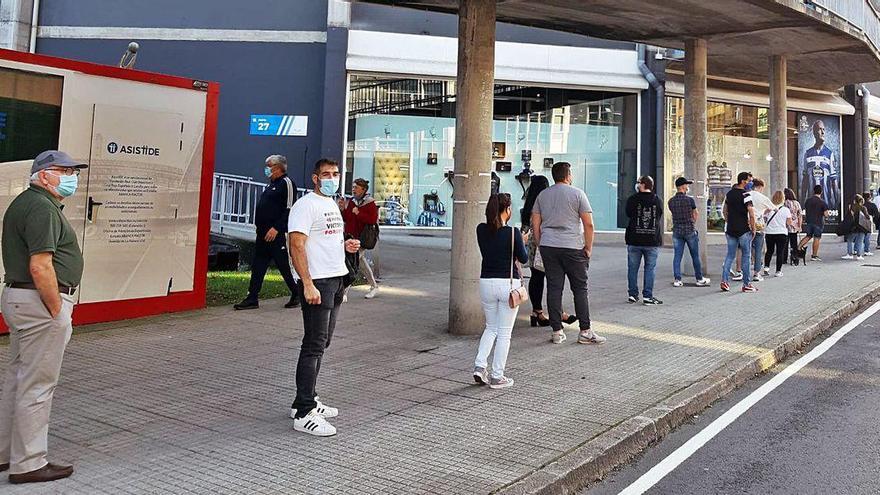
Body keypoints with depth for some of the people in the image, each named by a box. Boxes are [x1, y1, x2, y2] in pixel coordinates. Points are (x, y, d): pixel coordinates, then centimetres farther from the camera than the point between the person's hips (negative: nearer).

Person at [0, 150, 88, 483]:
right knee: (36, 385, -2)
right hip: (40, 302, -11)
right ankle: (28, 464, 7)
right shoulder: (42, 207, -17)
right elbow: (40, 267, -24)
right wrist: (58, 311, -17)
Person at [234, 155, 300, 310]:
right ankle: (252, 299, 11)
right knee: (258, 266, 7)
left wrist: (276, 228, -23)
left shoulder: (286, 183, -10)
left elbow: (289, 209, -18)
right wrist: (260, 227, 18)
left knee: (285, 265, -1)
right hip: (263, 233, 10)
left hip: (277, 234, -10)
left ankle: (297, 295, 13)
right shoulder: (272, 184, 20)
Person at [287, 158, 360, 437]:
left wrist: (345, 246, 8)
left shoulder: (333, 205, 19)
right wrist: (308, 284, -25)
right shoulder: (306, 205, -10)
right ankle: (304, 414, -5)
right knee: (314, 347, -9)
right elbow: (296, 246, -18)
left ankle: (305, 401, 23)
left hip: (336, 282, 10)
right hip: (317, 283, -9)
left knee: (322, 343, 13)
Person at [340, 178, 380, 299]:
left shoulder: (370, 203, -8)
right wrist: (342, 209, -4)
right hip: (350, 237, 7)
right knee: (362, 263, 16)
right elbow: (345, 219, 12)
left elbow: (373, 220, -20)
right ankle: (374, 287, 31)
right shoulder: (350, 201, 11)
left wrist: (358, 213, -21)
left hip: (362, 239, -7)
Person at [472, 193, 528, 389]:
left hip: (486, 283, 4)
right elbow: (524, 258, -3)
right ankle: (497, 377, 9)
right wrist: (523, 241, 15)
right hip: (508, 284, -4)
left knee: (491, 328, 20)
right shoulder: (513, 232, -14)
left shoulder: (481, 230, -1)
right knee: (504, 332, 6)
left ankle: (479, 366, 8)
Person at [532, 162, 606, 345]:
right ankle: (585, 331, 4)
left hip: (548, 247, 4)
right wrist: (588, 247, 2)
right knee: (580, 288, 3)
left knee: (554, 288, 4)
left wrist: (540, 246, 16)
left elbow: (535, 225, 9)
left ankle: (557, 332, 6)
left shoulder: (542, 195, 10)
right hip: (573, 247, -4)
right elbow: (588, 224, -6)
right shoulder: (577, 193, -2)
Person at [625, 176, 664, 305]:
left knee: (633, 268, 10)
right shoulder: (657, 201, 1)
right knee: (650, 268, 6)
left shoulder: (632, 199, -6)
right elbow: (659, 216, 11)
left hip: (634, 240, -1)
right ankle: (647, 296, 3)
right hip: (653, 241, 1)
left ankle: (633, 294, 14)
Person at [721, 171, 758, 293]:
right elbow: (751, 214, -17)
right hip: (743, 230, -6)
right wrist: (753, 229, -7)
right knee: (746, 256, 3)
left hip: (730, 230, 6)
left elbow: (725, 211, 18)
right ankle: (746, 284, 7)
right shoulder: (745, 195, -13)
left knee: (730, 255, 10)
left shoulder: (729, 193, 10)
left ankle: (724, 280, 1)